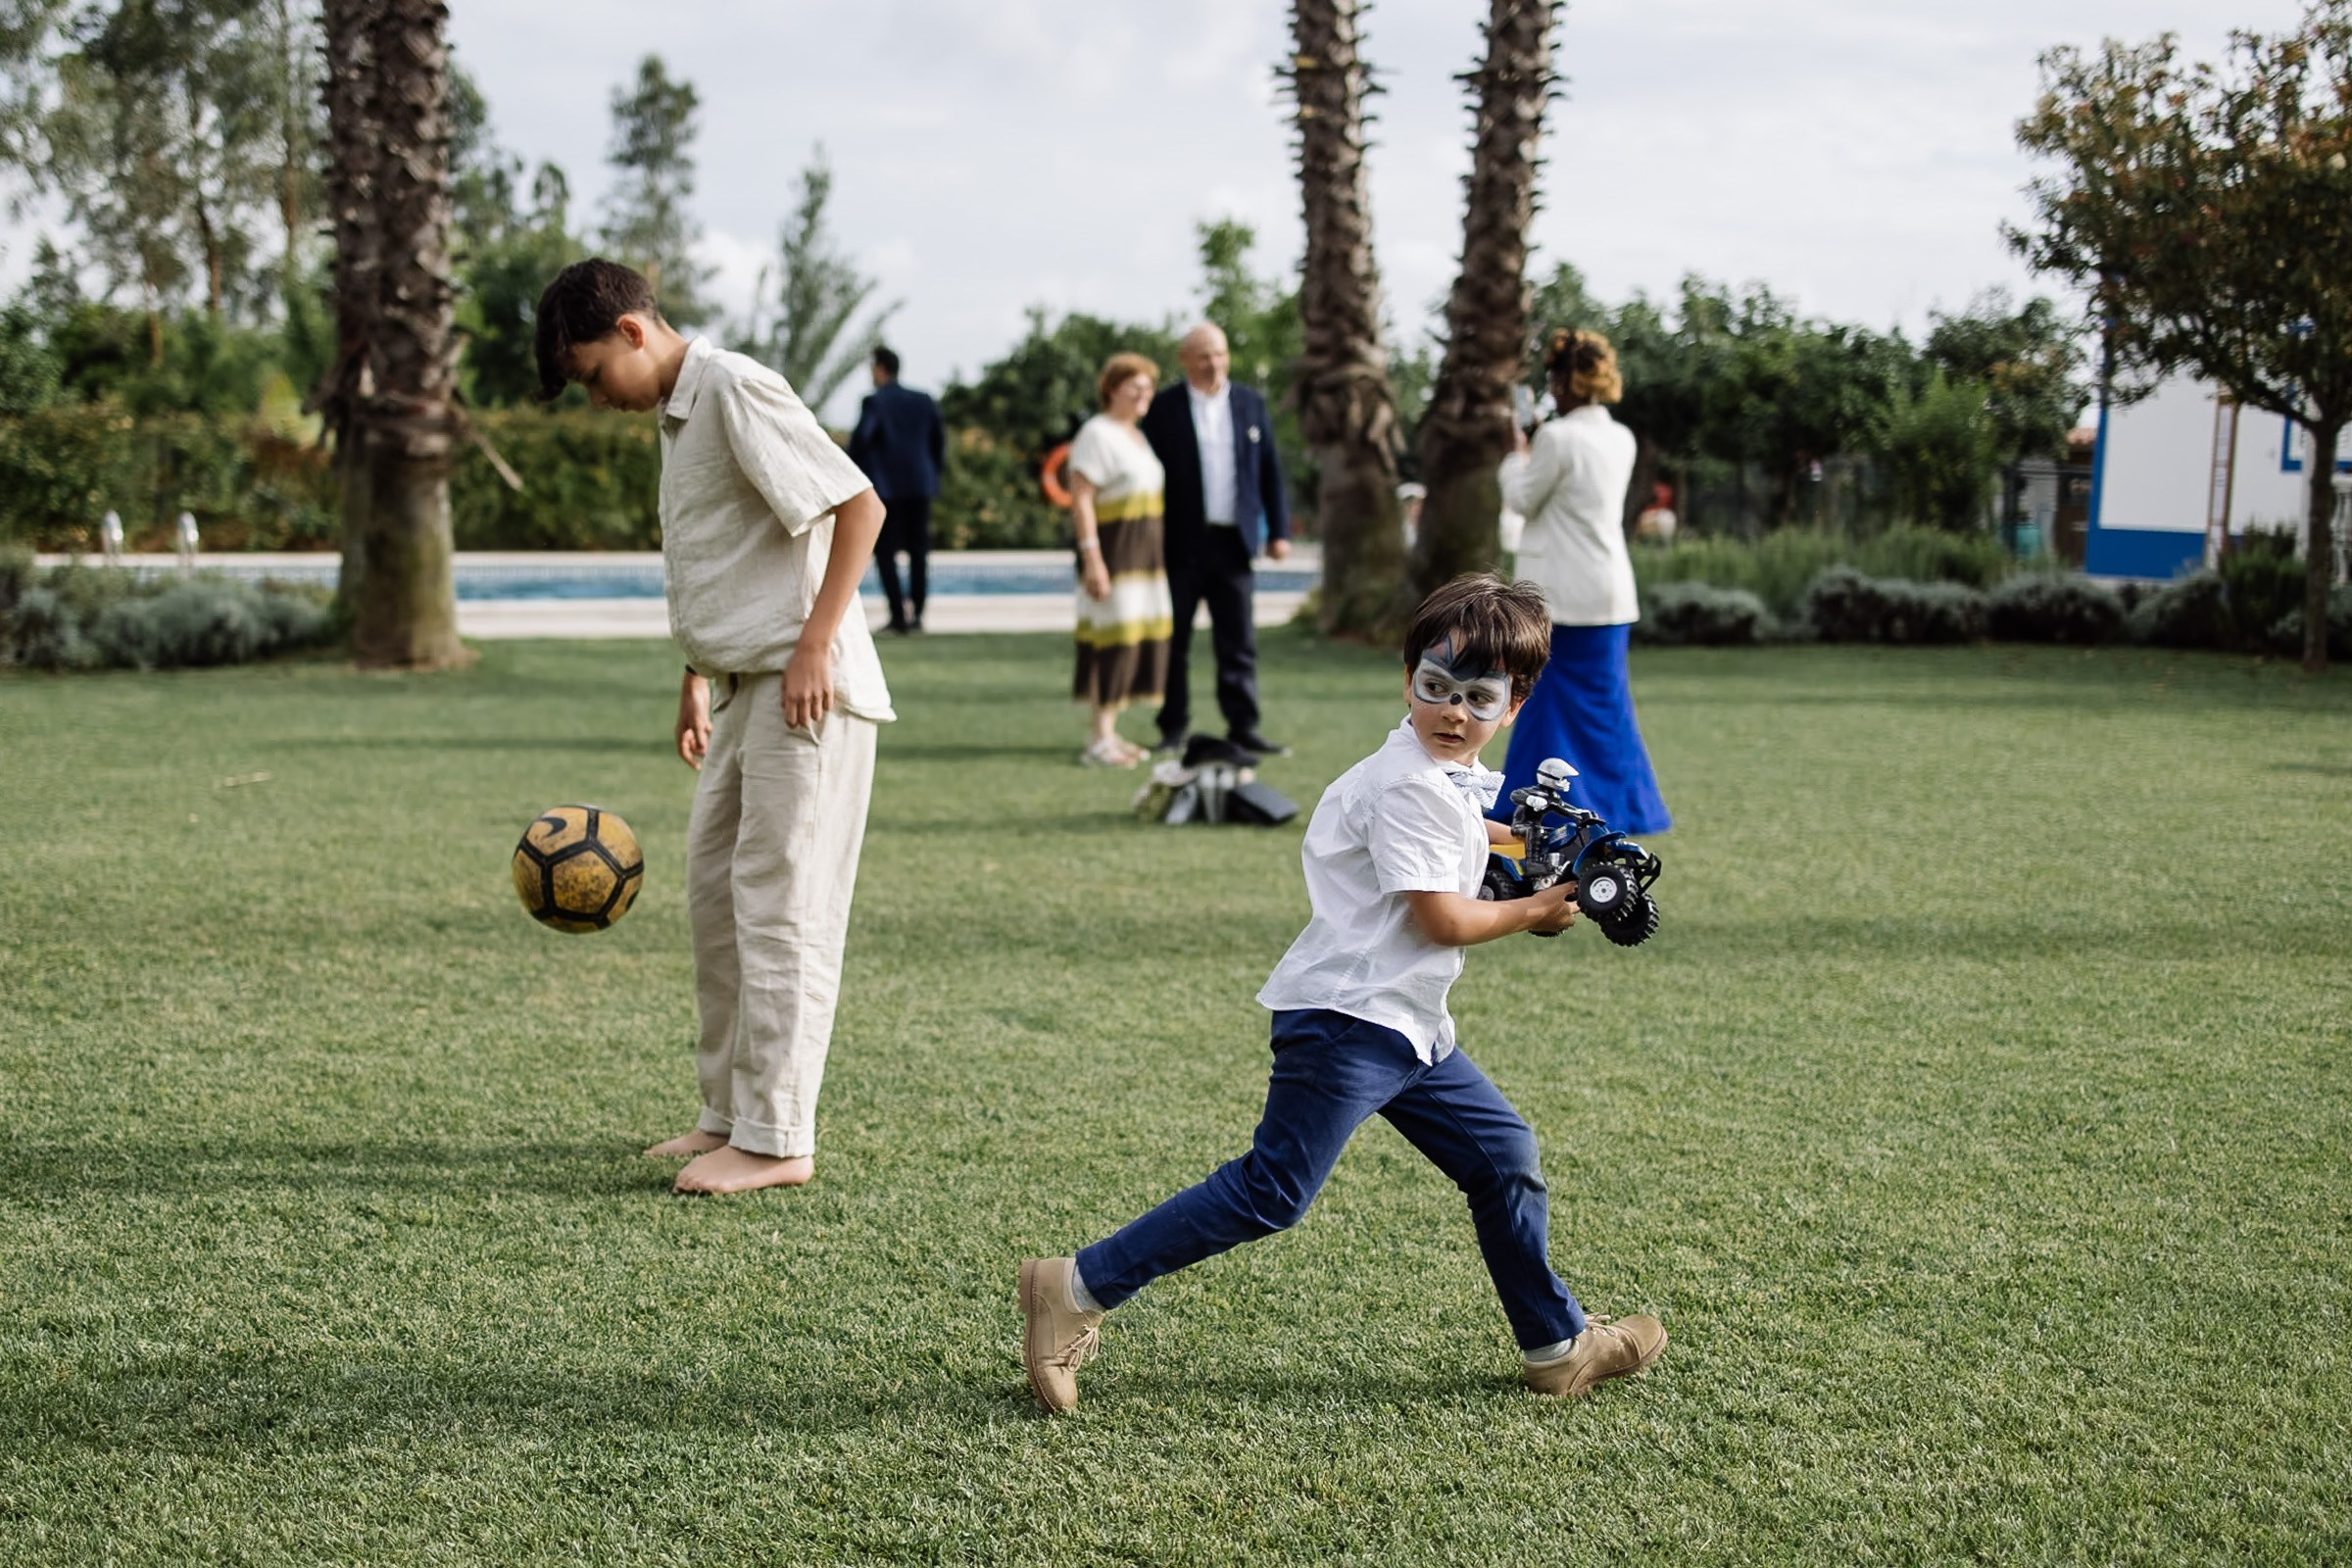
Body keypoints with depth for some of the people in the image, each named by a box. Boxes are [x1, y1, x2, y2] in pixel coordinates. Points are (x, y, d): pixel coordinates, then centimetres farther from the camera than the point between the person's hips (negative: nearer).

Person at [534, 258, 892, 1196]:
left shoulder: (736, 390, -13)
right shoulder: (676, 412, 16)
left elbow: (858, 506, -19)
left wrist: (816, 643, -22)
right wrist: (696, 681, 25)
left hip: (805, 690, -10)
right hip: (744, 688, 10)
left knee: (777, 907, -7)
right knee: (715, 896, 13)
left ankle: (777, 1138, -1)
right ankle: (730, 1113, 22)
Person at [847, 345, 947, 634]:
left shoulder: (874, 402, -8)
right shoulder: (923, 401, 7)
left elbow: (861, 436, -20)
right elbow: (939, 438, 8)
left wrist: (853, 471, -6)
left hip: (885, 486, -4)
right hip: (920, 485, 4)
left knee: (885, 551, 2)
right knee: (918, 550, 8)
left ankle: (899, 613, -6)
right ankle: (916, 613, 7)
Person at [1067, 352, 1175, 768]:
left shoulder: (1138, 436, 17)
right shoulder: (1097, 434, -11)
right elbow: (1080, 497, -17)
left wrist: (1155, 554, 18)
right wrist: (1092, 558, -23)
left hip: (1143, 554, 9)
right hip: (1111, 548, -9)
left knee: (1137, 639, 8)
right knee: (1111, 638, -10)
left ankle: (1109, 732, 14)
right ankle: (1100, 740, -9)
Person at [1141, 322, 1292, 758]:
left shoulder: (1251, 403, 9)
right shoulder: (1164, 408, -1)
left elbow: (1270, 470, 10)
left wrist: (1279, 530, 6)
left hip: (1234, 542, 2)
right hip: (1181, 543, -2)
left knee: (1239, 641, 3)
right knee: (1174, 642, 4)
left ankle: (1243, 727, 7)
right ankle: (1173, 730, 12)